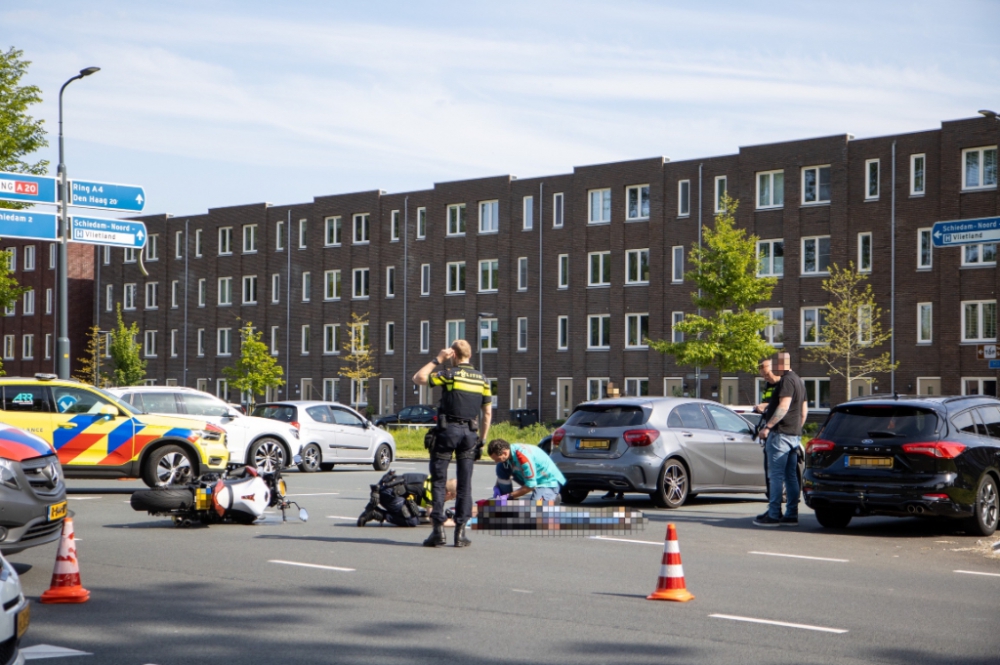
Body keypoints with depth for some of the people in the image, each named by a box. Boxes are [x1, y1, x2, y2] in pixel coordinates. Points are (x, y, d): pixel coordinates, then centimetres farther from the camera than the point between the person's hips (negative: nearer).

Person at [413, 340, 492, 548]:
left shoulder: (449, 374, -5)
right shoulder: (483, 379, 9)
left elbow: (418, 378, -1)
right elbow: (487, 413, 9)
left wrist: (437, 360, 6)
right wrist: (482, 439, 16)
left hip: (448, 429, -4)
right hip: (470, 432, 4)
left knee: (438, 481, 2)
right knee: (464, 484, 7)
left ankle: (438, 530, -4)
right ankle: (461, 532, 4)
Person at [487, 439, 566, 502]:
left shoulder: (523, 457, -34)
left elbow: (530, 486, -28)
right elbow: (501, 474, 9)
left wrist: (509, 496, -25)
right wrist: (497, 488, -10)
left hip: (549, 481, -8)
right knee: (501, 467, -10)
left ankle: (552, 498, -1)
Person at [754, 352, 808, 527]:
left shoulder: (786, 380, -13)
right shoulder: (799, 381, 18)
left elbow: (783, 406, -23)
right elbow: (804, 410, 22)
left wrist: (768, 426, -23)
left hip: (781, 434, -10)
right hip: (795, 435, 10)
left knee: (776, 476, -7)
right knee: (791, 476, 9)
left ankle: (773, 515, -8)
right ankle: (791, 515, 9)